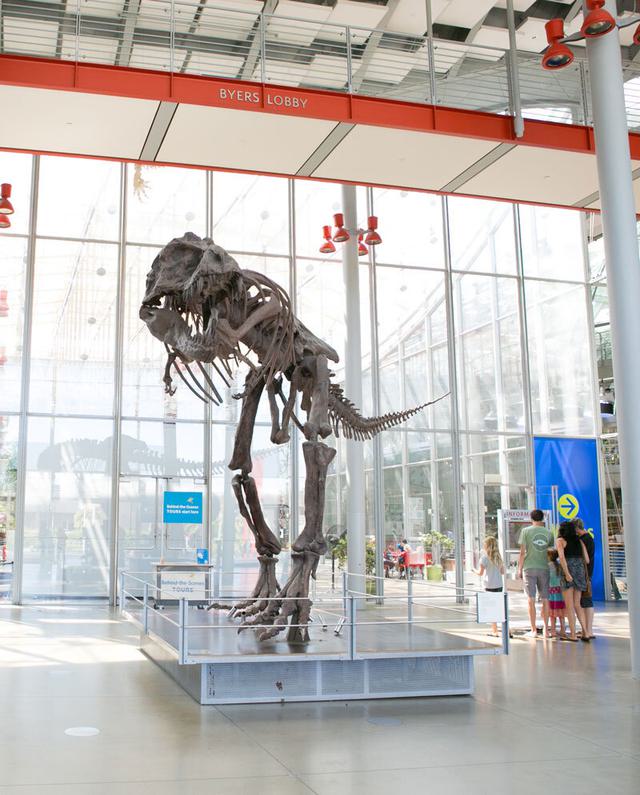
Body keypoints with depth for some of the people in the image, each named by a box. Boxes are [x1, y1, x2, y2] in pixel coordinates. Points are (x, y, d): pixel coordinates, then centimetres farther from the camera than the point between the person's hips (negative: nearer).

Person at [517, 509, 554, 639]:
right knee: (545, 599, 8)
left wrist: (519, 569, 4)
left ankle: (534, 630, 1)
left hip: (529, 568, -2)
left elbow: (522, 552, -3)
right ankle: (546, 629, 9)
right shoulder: (548, 533, 7)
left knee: (531, 600, 1)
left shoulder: (526, 531, -1)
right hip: (544, 568, 2)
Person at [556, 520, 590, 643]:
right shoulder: (579, 541, 16)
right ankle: (585, 632, 2)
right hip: (580, 570, 4)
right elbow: (587, 560, 14)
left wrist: (567, 573, -18)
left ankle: (573, 634, 0)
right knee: (577, 605, 13)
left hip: (568, 571, -4)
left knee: (569, 606, 2)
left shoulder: (560, 540, 3)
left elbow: (561, 556, -13)